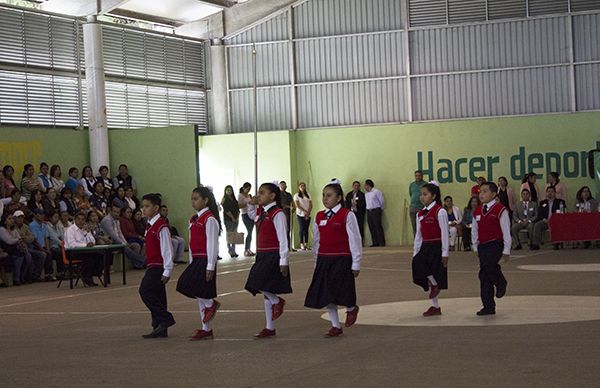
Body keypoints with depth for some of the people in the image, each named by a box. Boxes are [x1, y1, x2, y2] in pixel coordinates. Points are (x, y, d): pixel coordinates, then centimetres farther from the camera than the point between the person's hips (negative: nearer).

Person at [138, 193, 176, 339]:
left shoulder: (161, 226, -15)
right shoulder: (150, 226, 13)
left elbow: (167, 249, -16)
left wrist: (167, 270, -17)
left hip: (158, 267, -9)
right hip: (152, 266, 9)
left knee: (145, 291, -17)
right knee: (156, 295, 9)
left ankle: (165, 319, -9)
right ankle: (160, 329, 13)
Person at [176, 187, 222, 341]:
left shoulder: (209, 219, -11)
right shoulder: (194, 219, 14)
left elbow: (212, 244, -15)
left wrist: (210, 266, -18)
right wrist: (191, 263, 17)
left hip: (205, 259, -8)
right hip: (196, 260, 8)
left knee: (189, 286, -18)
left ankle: (210, 304, 4)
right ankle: (206, 330, 13)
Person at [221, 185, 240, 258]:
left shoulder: (234, 199, 16)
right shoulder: (225, 200, -2)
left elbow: (237, 209, 14)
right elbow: (226, 210, -10)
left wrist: (237, 218, 1)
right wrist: (232, 217, -12)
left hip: (235, 219, 6)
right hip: (228, 219, -6)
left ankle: (233, 251, 9)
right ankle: (230, 251, -4)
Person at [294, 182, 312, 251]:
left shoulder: (308, 195, 13)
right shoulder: (296, 195, 1)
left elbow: (311, 205, 9)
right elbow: (297, 205, -7)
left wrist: (308, 213, -7)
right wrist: (305, 211, -13)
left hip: (308, 215, 4)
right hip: (300, 214, -4)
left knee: (306, 229, 2)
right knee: (301, 229, -6)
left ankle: (306, 244, 3)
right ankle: (301, 244, -5)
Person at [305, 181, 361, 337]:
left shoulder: (347, 215, -8)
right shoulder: (319, 217, 9)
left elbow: (355, 240, -7)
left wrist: (356, 264, -8)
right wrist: (317, 259, 17)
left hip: (341, 259, -6)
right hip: (324, 260, 6)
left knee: (338, 292, -11)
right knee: (325, 294, 6)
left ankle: (351, 308, 22)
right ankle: (336, 326, 18)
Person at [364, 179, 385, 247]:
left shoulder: (376, 192, -5)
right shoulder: (366, 194, 16)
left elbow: (382, 201, -2)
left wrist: (381, 209, 6)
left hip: (376, 211, -7)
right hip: (369, 212, 7)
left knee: (378, 227, -9)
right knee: (371, 228, 3)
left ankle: (382, 243, -8)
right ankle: (375, 243, 6)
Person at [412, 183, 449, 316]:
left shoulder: (440, 211, -9)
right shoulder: (420, 214, 12)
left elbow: (444, 233, -11)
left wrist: (445, 253, -13)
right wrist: (415, 252, 12)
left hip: (436, 246, -7)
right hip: (425, 247, 7)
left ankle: (434, 285, 4)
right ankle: (435, 307, 11)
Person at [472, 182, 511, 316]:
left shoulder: (500, 210, -7)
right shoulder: (477, 212, 11)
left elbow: (506, 232, -6)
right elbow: (474, 231, 20)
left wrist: (506, 251, -7)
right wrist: (475, 247, 17)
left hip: (495, 244, -6)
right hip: (482, 246, 6)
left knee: (488, 265, -31)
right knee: (484, 277, 4)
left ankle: (501, 283, 1)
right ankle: (489, 307, 10)